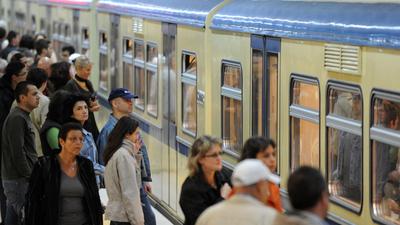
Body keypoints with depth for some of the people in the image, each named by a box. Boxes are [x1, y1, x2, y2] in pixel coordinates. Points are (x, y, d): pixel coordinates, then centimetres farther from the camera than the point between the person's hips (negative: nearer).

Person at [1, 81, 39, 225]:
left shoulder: (24, 117, 18)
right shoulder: (17, 118, -15)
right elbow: (18, 153, -20)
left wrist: (32, 174, 16)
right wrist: (30, 177, -17)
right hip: (19, 180, -10)